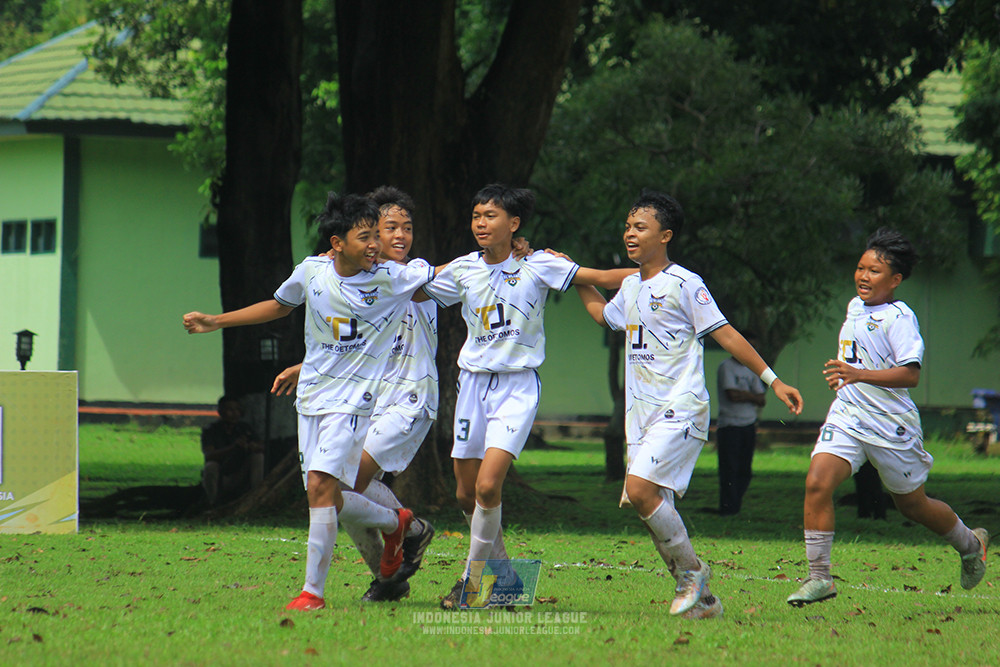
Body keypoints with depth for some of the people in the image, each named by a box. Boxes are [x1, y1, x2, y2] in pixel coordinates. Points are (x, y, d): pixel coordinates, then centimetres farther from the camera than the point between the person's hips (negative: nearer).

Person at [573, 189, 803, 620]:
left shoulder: (684, 284, -8)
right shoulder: (631, 287, 15)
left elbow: (725, 334, -5)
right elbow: (605, 315, 37)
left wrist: (772, 380, -7)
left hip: (681, 408, -8)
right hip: (642, 411, 8)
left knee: (640, 487, -23)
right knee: (646, 500, 1)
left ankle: (691, 570, -7)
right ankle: (701, 599, 9)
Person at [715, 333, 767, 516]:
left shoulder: (751, 370, 18)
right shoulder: (726, 367, -3)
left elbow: (761, 399, 10)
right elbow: (732, 394, -15)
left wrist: (743, 396, -7)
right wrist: (752, 396, -2)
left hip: (749, 425, 6)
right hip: (729, 424, -6)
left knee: (745, 471, 3)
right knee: (730, 470, -10)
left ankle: (735, 506, 10)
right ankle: (728, 508, -9)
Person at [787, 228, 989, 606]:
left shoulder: (899, 318, -16)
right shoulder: (855, 307, 10)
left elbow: (910, 374, -27)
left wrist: (859, 375, -35)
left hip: (891, 425, -6)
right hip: (847, 416, 6)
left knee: (912, 504, 12)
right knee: (817, 483, -17)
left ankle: (970, 544, 41)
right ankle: (819, 578, -12)